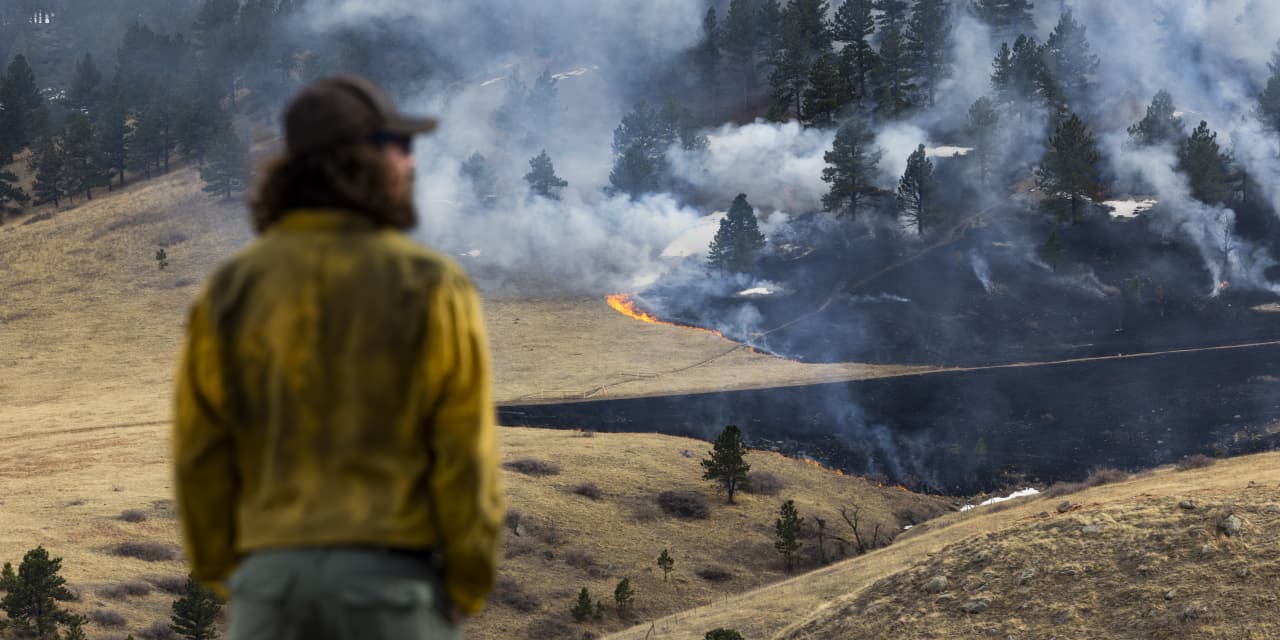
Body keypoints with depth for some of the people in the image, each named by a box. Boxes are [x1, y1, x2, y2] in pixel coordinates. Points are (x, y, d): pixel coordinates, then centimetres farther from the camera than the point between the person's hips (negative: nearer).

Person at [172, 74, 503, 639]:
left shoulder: (230, 291, 3)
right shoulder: (432, 287, -5)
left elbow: (201, 451, 3)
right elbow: (465, 452, -8)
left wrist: (223, 573, 15)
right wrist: (467, 587, 4)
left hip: (274, 572, 2)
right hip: (391, 576, -2)